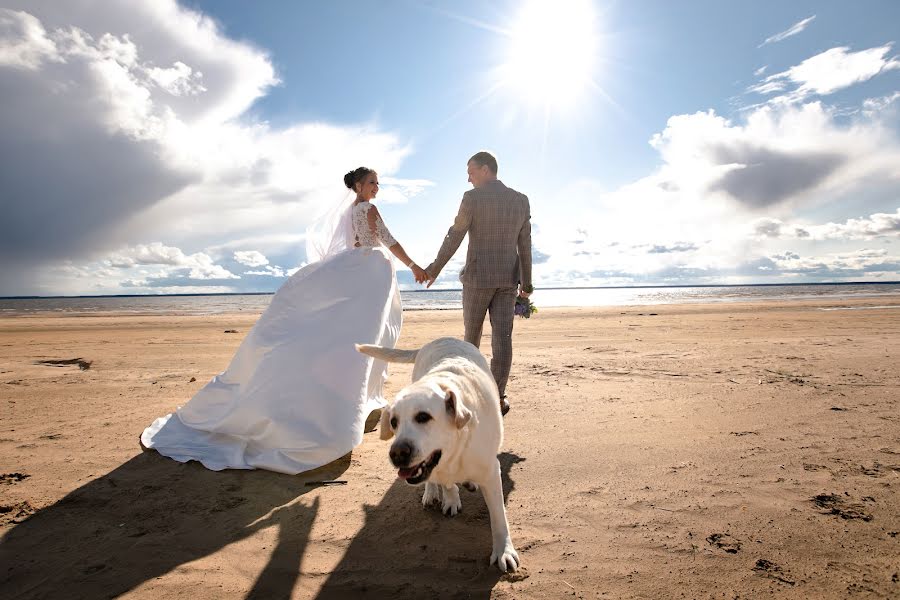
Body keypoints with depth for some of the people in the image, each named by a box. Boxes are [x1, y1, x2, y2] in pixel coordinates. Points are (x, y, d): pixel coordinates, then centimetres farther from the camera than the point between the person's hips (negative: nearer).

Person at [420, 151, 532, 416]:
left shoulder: (472, 197, -8)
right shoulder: (521, 200, 7)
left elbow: (454, 237, -7)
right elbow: (525, 244, 8)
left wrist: (434, 269, 5)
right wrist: (527, 281, 14)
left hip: (477, 277, -3)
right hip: (508, 278, 3)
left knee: (472, 330, 15)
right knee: (502, 336, -1)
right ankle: (497, 396, -5)